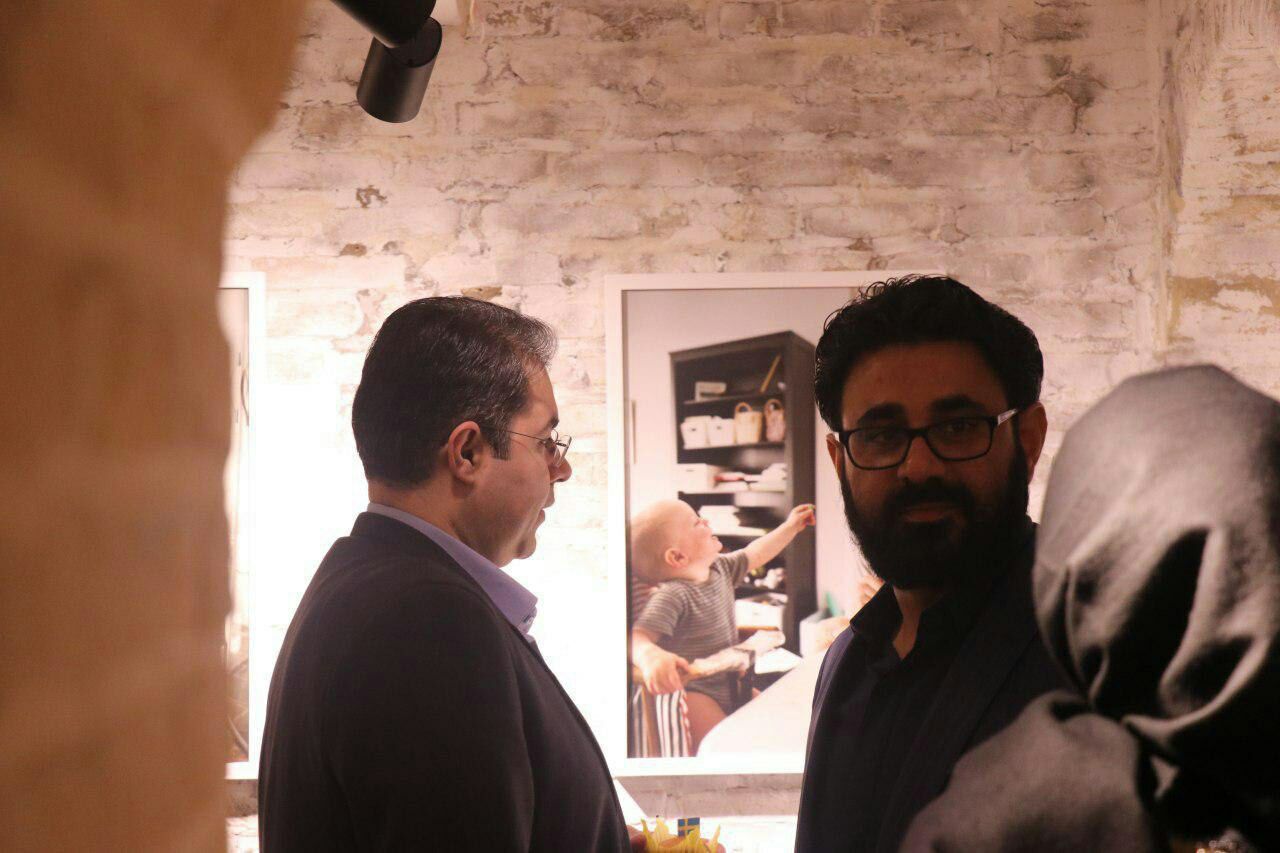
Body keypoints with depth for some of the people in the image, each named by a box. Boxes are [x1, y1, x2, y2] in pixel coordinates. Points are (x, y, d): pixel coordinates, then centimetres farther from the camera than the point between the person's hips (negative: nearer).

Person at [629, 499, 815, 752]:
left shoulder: (720, 569, 3)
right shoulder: (669, 597, -25)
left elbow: (754, 555, 22)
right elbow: (638, 637, -36)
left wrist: (791, 526, 27)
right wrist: (651, 657, -59)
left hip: (728, 684, 9)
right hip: (693, 693, -9)